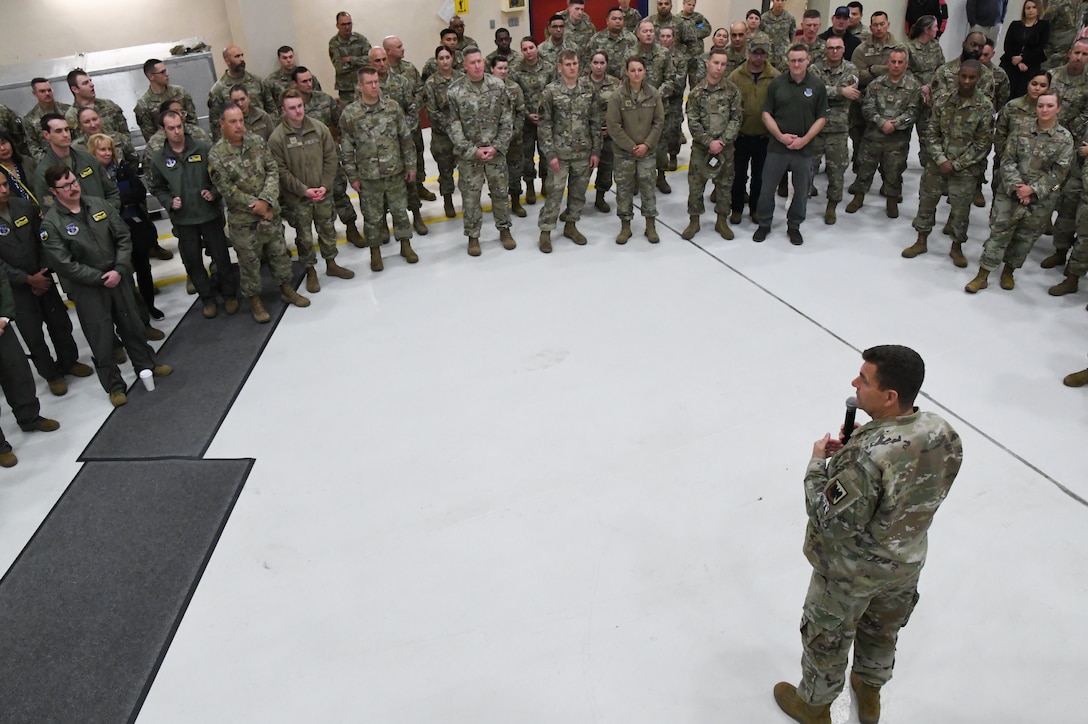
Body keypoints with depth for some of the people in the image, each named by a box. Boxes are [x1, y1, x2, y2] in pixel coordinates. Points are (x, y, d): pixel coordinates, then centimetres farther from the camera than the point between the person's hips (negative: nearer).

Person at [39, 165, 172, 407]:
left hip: (118, 276, 4)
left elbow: (124, 237, 0)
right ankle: (114, 385, 19)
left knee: (132, 324, 19)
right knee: (101, 338, 4)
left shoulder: (98, 204, -2)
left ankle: (146, 364, 39)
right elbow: (63, 264, -16)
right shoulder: (51, 223, -13)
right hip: (86, 288, -4)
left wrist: (119, 270, -11)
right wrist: (100, 278, -15)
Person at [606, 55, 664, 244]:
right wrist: (631, 146, -12)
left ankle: (651, 225, 20)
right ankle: (625, 226, 21)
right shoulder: (618, 95, -12)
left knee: (647, 187, 7)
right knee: (624, 188, 7)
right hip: (624, 151, -1)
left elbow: (659, 122, 0)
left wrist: (646, 144, -10)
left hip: (647, 150, 1)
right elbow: (612, 125, -11)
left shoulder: (653, 93, -4)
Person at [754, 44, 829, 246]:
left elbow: (821, 118, 1)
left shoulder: (817, 85, -2)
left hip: (804, 148, 0)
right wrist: (780, 136, -11)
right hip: (777, 146, 0)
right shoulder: (777, 83, -1)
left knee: (801, 191, 10)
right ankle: (764, 224, 23)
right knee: (767, 188, 5)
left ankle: (794, 227, 26)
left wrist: (805, 139, -11)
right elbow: (766, 113, 1)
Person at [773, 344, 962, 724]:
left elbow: (833, 523, -30)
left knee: (826, 638, 22)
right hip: (906, 563, 6)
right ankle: (869, 693, 59)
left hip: (851, 572, -6)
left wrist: (818, 464, -19)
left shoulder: (866, 458, -41)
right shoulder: (945, 433, -18)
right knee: (882, 631, 32)